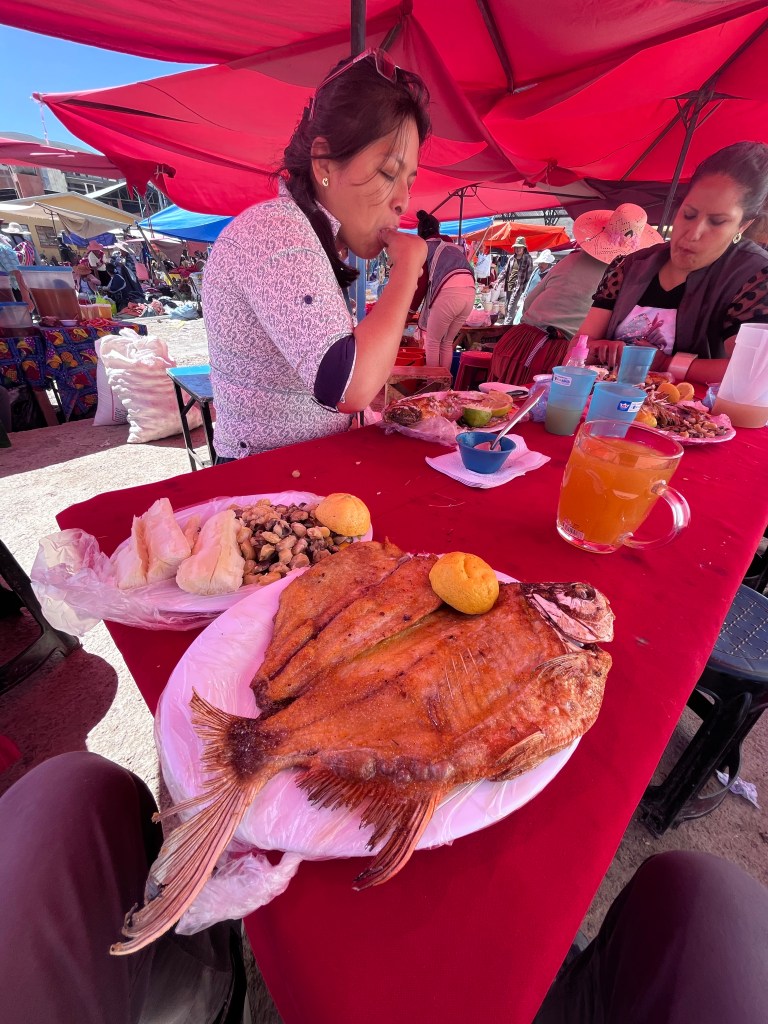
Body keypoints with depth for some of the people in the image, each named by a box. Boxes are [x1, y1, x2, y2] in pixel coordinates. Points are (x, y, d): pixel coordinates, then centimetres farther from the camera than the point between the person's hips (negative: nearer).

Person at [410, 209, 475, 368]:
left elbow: (421, 282, 11)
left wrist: (411, 309, 22)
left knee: (432, 341, 9)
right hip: (469, 291, 6)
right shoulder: (452, 246, 31)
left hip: (448, 292, -6)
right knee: (447, 341, 19)